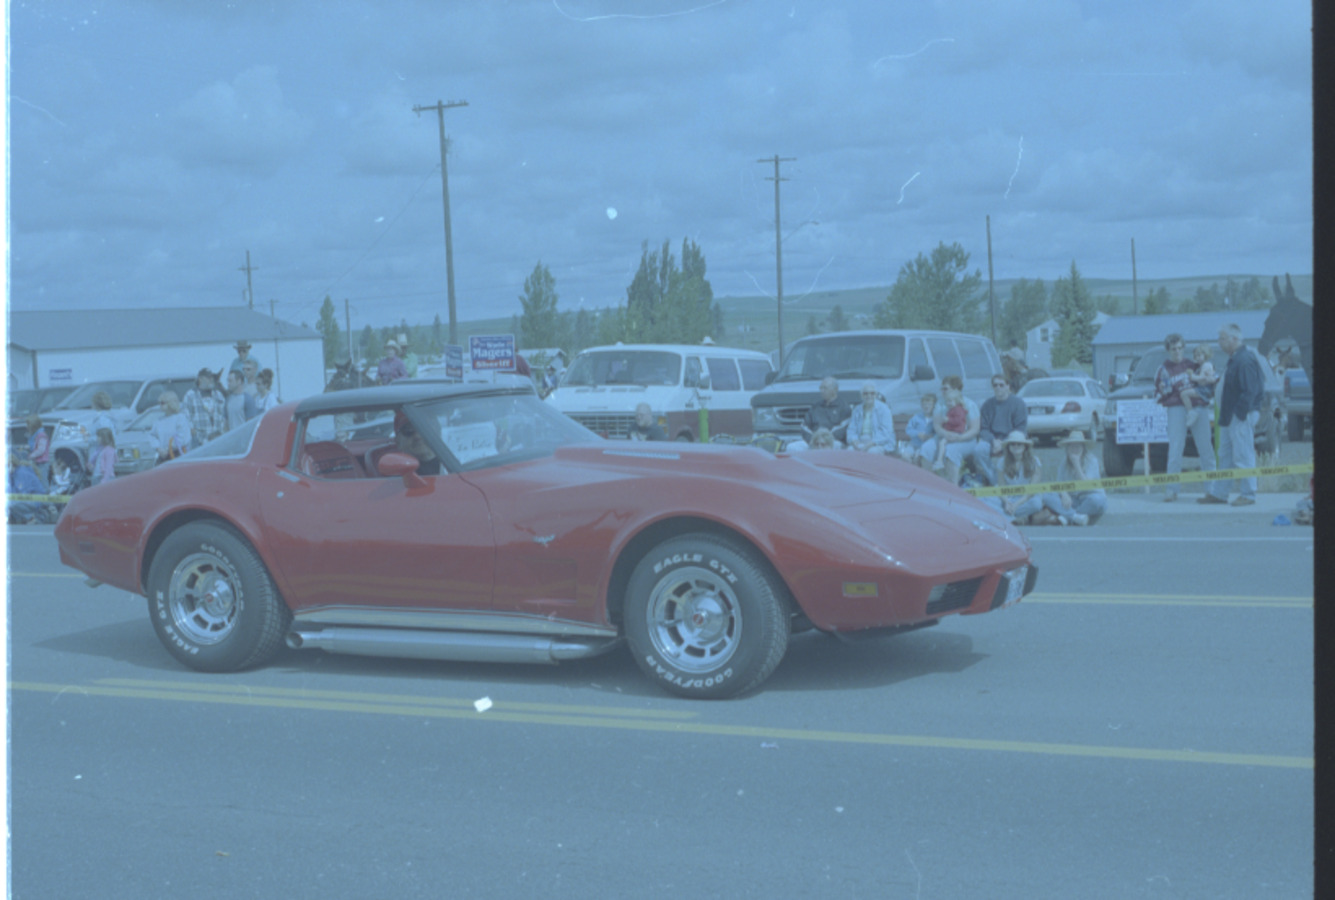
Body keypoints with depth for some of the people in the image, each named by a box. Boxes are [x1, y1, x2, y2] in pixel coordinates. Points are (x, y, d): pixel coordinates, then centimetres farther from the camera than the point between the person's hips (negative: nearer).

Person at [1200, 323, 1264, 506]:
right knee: (1225, 456, 14)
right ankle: (1217, 493, 19)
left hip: (1241, 416, -11)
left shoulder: (1245, 360, -17)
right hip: (1230, 416, 11)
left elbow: (1250, 391, -21)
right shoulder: (1234, 359, 15)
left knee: (1243, 457, -5)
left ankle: (1247, 495, 2)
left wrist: (1240, 414, -22)